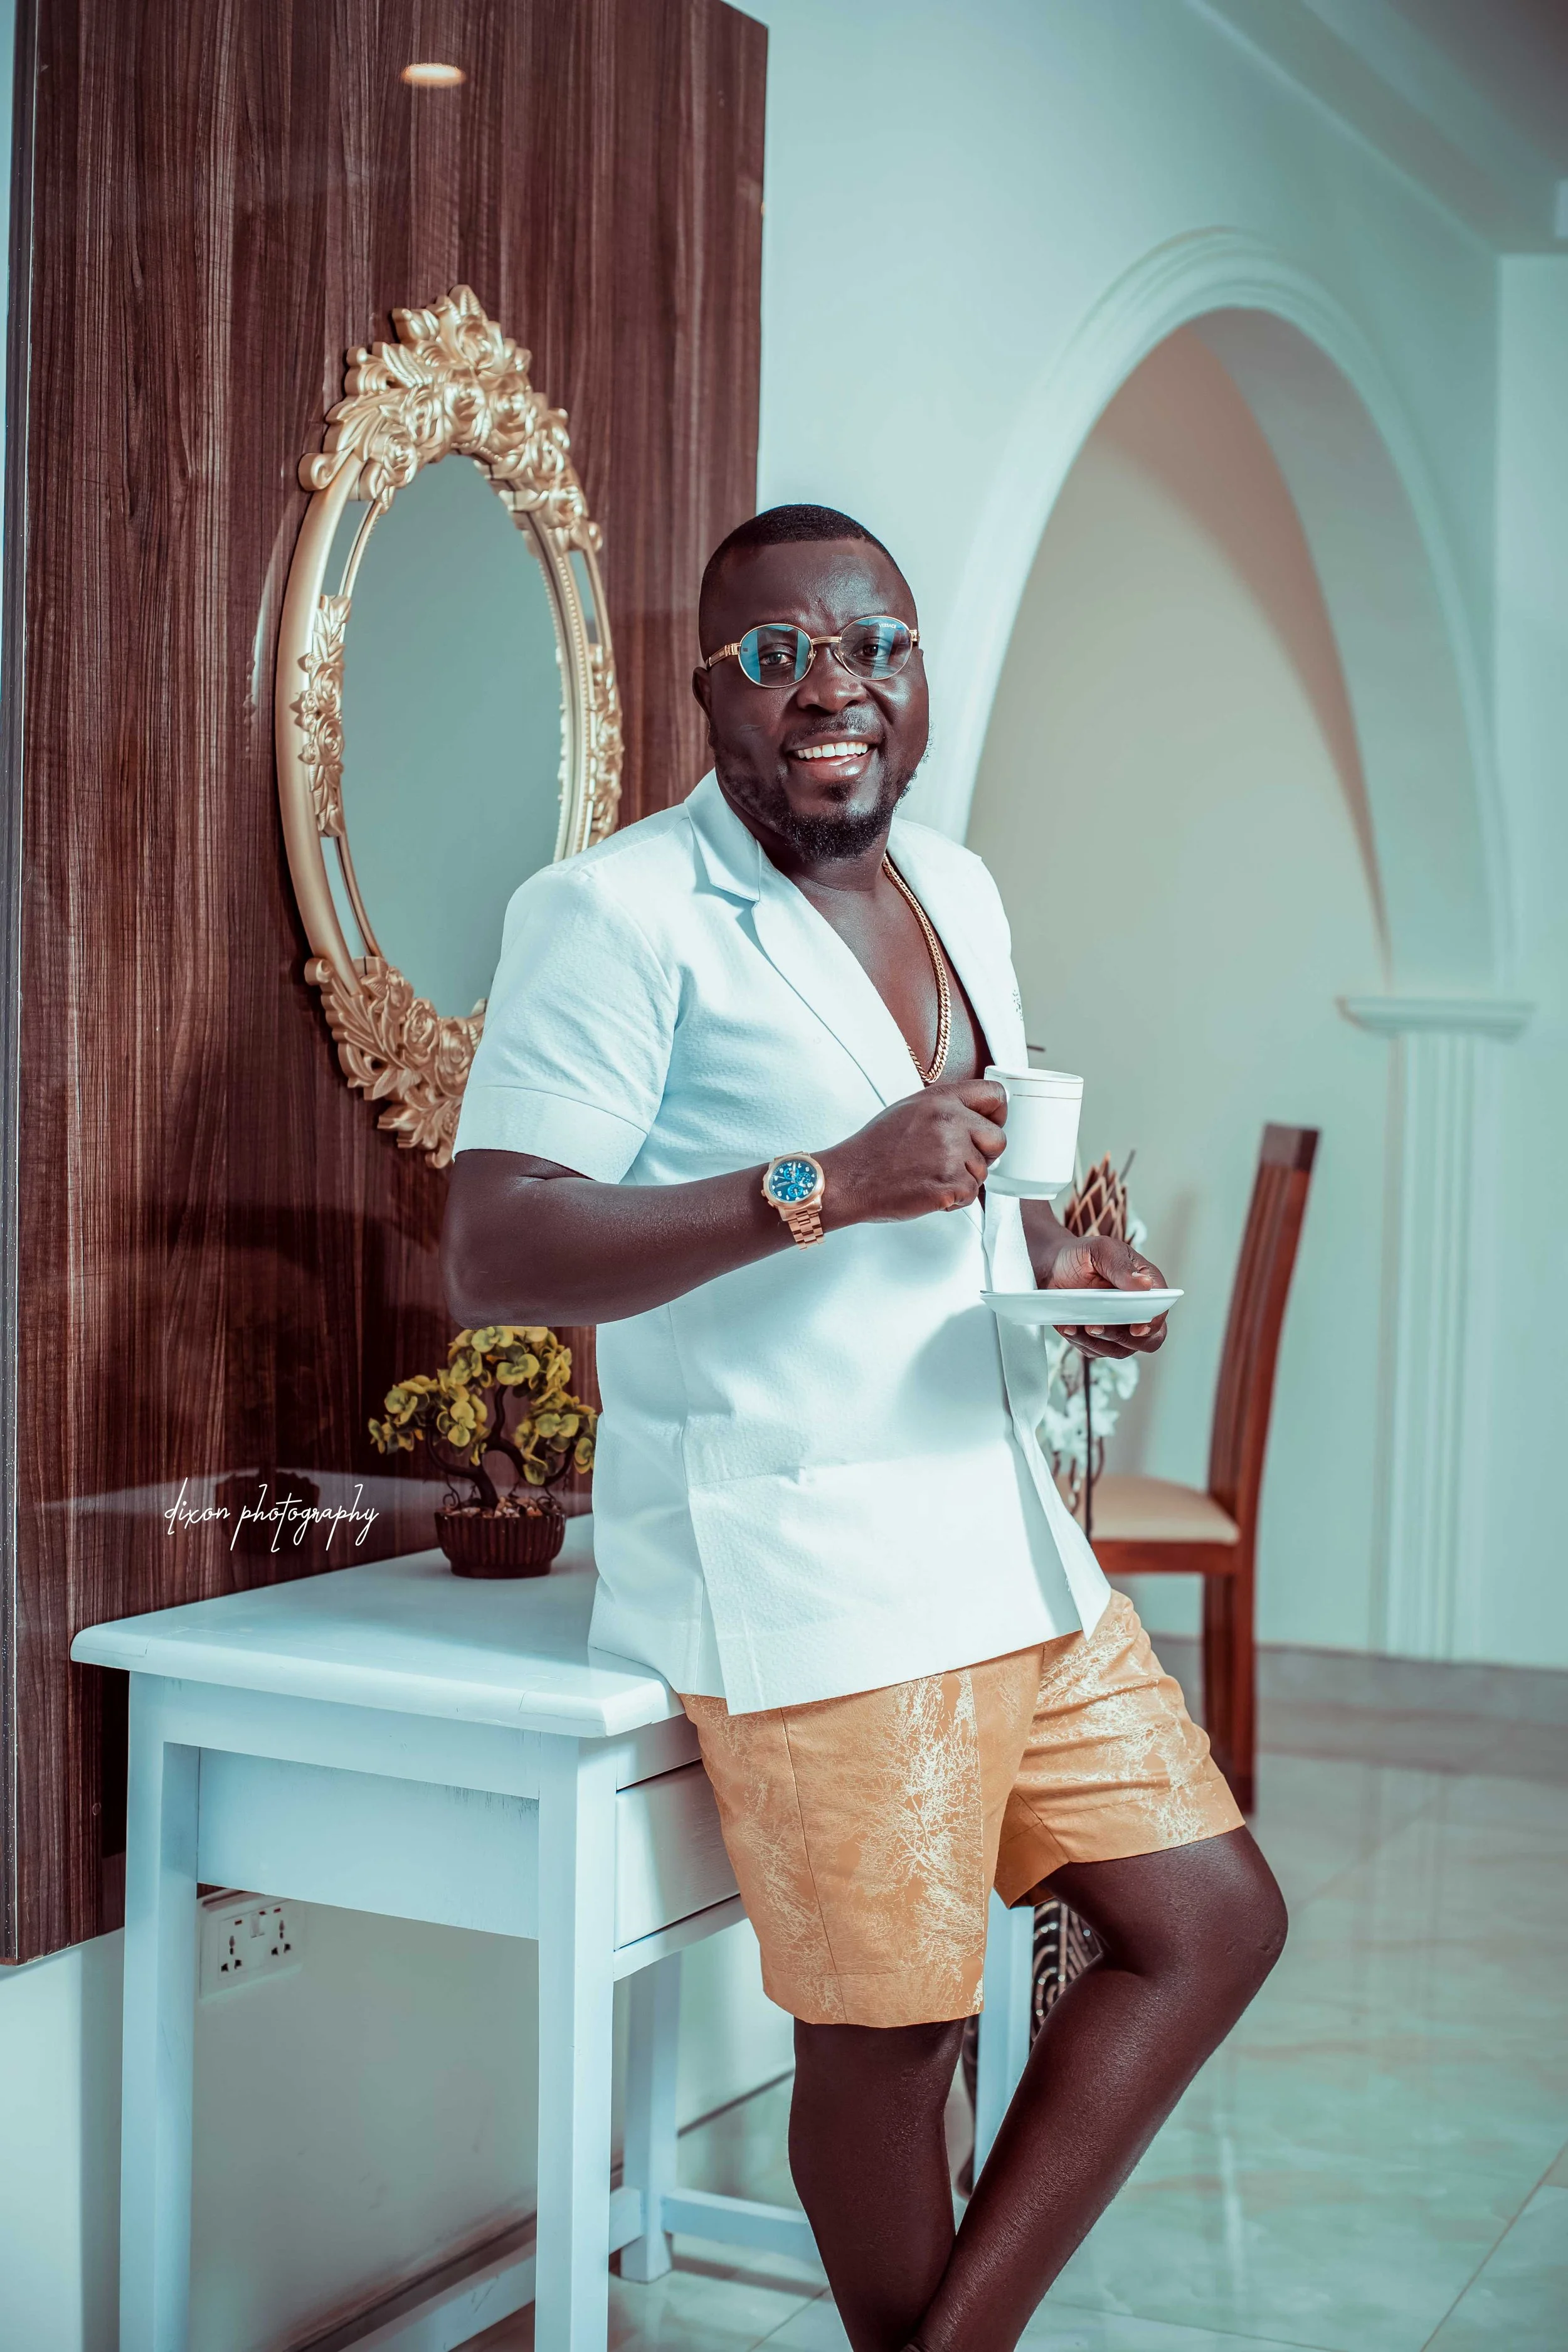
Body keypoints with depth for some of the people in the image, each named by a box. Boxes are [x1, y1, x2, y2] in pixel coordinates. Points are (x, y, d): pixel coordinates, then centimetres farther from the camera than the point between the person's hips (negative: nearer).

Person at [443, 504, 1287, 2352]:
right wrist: (818, 1188, -27)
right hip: (800, 1562, -8)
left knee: (1213, 1919, 9)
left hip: (1006, 1535, 8)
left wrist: (1053, 1261, 4)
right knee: (888, 2028, -1)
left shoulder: (958, 893, 14)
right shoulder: (616, 916, -11)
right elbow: (488, 1258, -18)